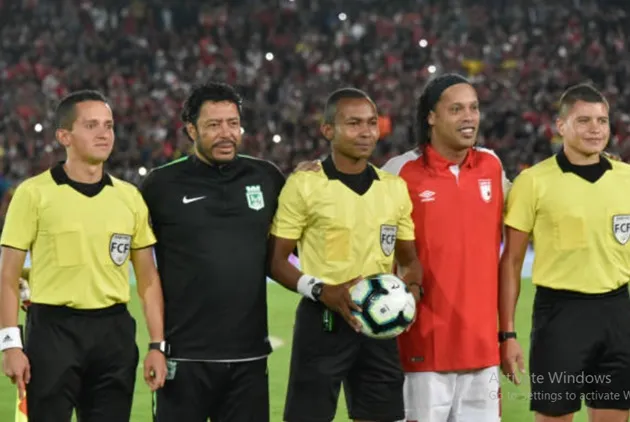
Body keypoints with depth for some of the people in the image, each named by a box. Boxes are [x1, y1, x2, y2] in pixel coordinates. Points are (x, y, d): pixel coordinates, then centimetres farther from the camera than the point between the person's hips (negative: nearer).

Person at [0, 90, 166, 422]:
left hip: (114, 332, 4)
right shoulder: (34, 193, -2)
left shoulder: (130, 197, 10)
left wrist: (158, 345, 4)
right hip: (53, 330, -4)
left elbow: (148, 279, 12)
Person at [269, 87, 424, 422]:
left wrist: (412, 288, -3)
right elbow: (276, 260, -4)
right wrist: (321, 290, -19)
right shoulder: (304, 184, -4)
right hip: (322, 322, -5)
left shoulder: (395, 188, 10)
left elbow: (408, 258, 19)